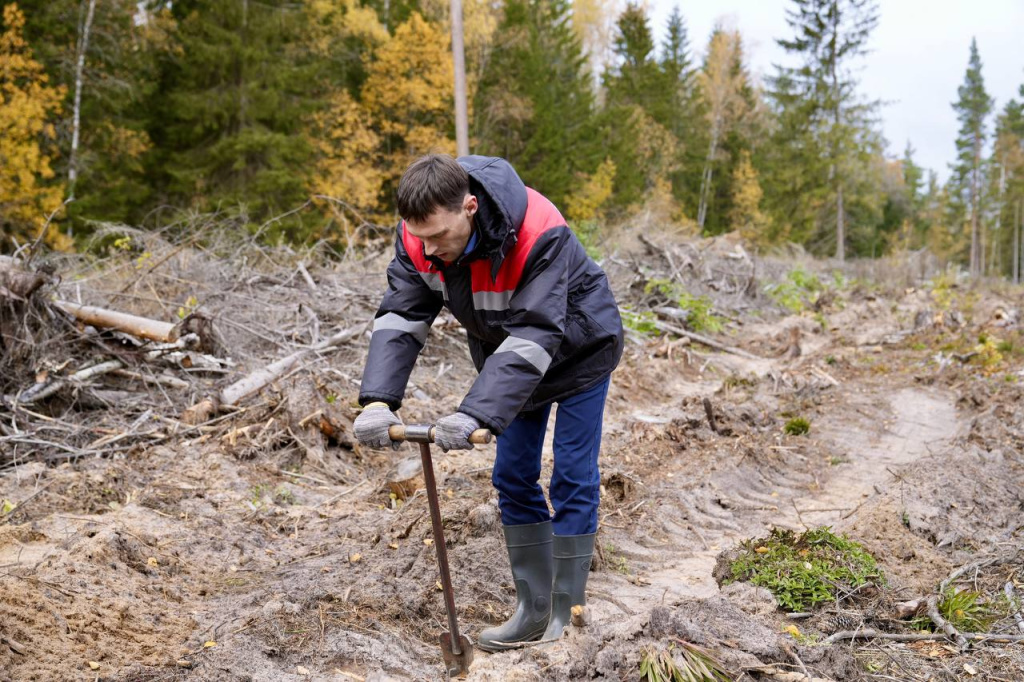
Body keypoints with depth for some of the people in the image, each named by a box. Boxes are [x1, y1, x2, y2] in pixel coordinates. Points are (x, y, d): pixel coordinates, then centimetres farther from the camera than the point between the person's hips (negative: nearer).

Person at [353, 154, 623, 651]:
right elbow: (401, 317, -25)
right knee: (513, 478, 5)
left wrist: (476, 415, -52)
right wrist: (378, 400, -41)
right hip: (507, 353, 6)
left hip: (578, 350, -6)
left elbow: (534, 337, -43)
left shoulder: (539, 235, -40)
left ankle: (566, 614, 7)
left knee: (573, 479, -4)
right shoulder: (419, 237, -22)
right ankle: (534, 609, 15)